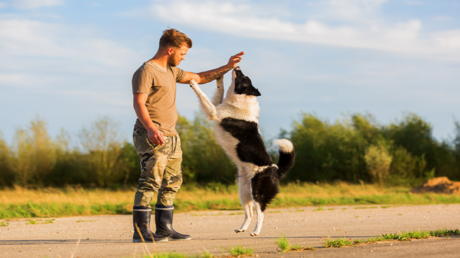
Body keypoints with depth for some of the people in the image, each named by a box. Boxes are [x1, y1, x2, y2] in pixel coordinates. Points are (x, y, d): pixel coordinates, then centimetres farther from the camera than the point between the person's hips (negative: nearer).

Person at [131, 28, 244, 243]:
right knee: (150, 182, -14)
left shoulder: (171, 71, 20)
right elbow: (138, 103, -19)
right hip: (152, 137, -10)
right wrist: (151, 128, -33)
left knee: (172, 183, 9)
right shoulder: (146, 72, -9)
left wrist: (226, 68, 26)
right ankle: (140, 231, -15)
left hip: (171, 136, 10)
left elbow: (198, 78, 31)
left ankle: (164, 229, 14)